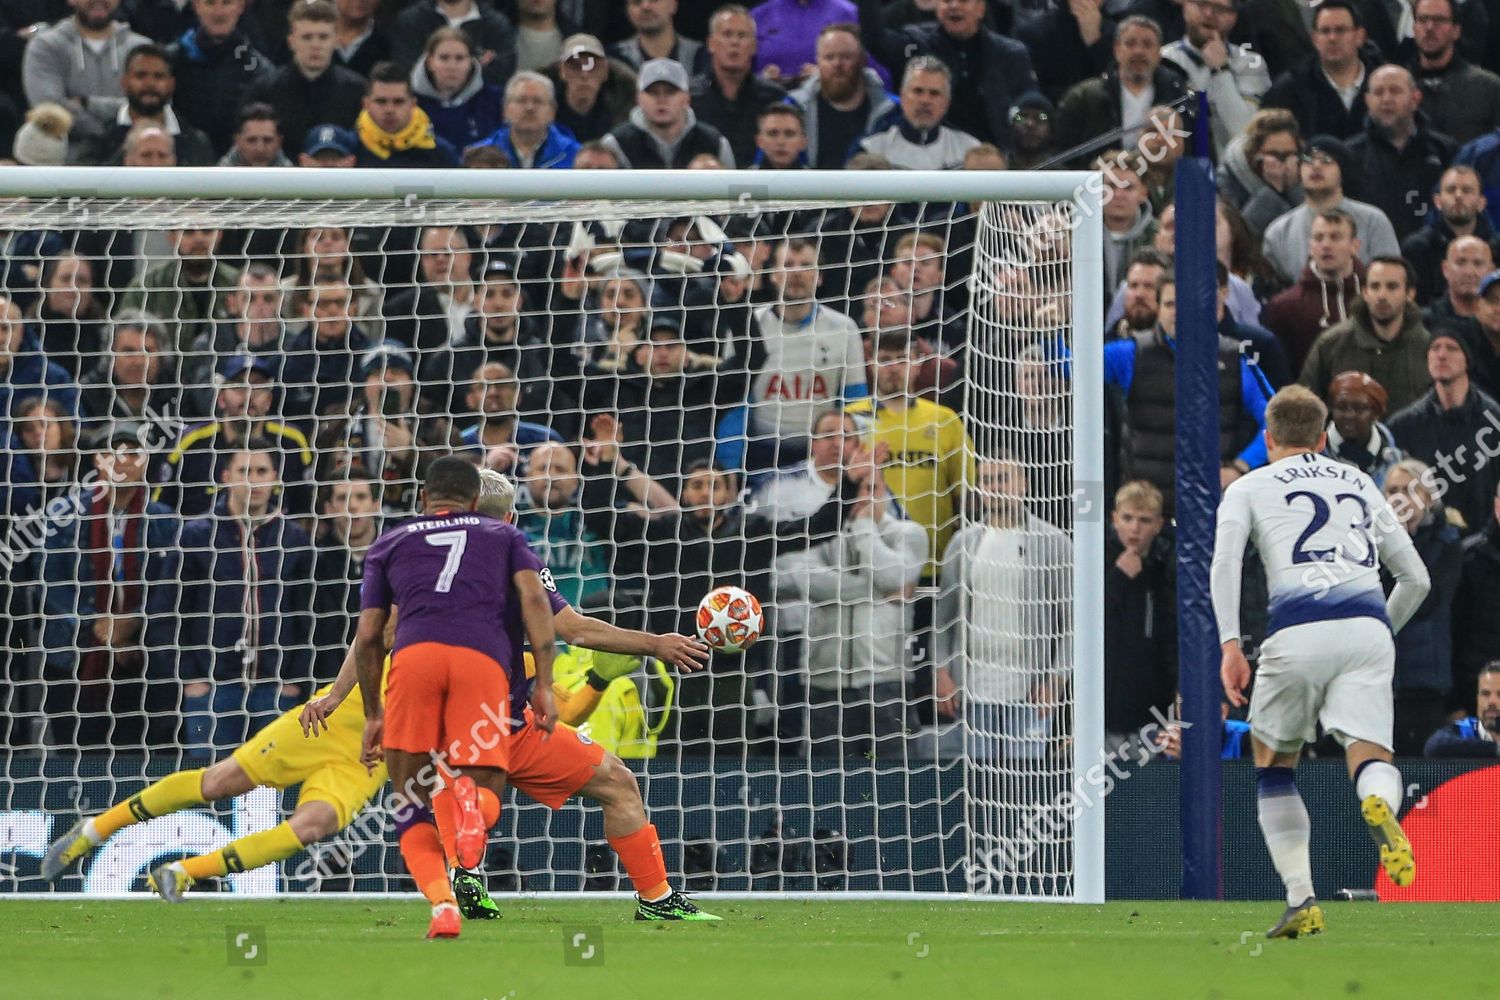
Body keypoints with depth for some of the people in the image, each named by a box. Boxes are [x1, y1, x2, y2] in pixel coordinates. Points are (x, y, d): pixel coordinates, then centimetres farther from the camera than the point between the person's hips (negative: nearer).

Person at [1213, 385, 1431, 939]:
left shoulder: (1249, 487, 19)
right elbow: (1416, 577, 28)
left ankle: (1301, 901, 8)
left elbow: (1225, 562, -1)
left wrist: (1230, 645, -5)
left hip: (1299, 628, -2)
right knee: (1371, 762, -5)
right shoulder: (1360, 484, 28)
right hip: (1368, 627, 2)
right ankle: (1380, 807, -44)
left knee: (1273, 765, 17)